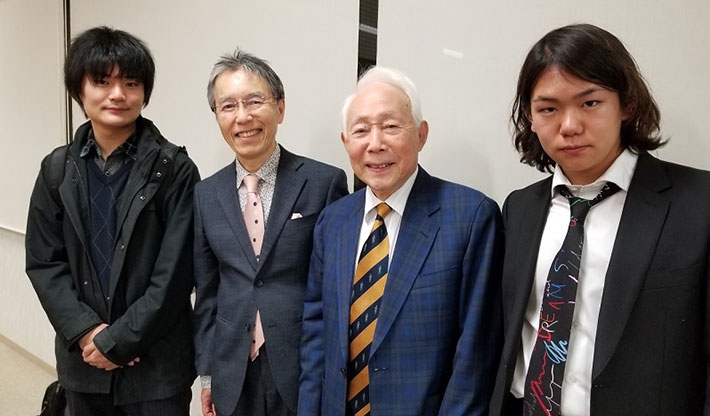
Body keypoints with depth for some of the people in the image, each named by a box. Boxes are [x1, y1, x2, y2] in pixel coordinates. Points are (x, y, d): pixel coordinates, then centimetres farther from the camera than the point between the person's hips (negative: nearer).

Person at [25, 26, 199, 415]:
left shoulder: (175, 169, -9)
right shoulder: (57, 169, 4)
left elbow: (175, 273, -12)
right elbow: (43, 262, 2)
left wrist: (118, 340, -12)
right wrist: (87, 331, -10)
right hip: (82, 360, 4)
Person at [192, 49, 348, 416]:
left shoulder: (324, 182, -9)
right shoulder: (206, 195, 4)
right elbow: (206, 293, 8)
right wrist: (207, 372, 8)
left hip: (307, 369, -3)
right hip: (234, 376, 3)